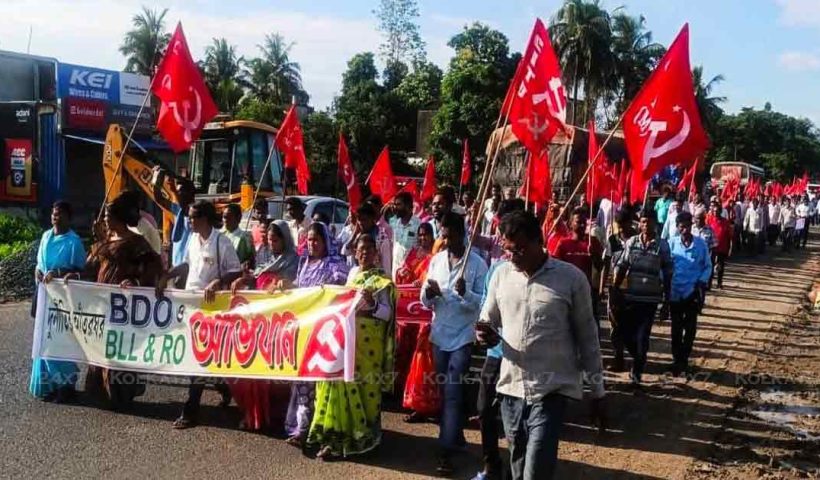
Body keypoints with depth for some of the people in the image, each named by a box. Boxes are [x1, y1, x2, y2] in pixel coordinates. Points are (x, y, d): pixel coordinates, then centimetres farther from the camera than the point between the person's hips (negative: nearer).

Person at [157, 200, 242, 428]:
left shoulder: (222, 242, -13)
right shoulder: (194, 239, 8)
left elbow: (236, 272, -13)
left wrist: (217, 282, -27)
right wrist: (166, 277, 14)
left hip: (210, 304, -7)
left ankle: (190, 411, 0)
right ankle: (224, 389, 32)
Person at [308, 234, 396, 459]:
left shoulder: (382, 280, -3)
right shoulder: (353, 273, 15)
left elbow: (387, 313, -10)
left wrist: (372, 303, -27)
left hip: (367, 342, -5)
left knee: (363, 384, -3)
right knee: (340, 382, 3)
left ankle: (362, 436, 7)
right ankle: (335, 435, 10)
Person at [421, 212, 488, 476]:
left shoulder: (477, 263, -9)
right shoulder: (436, 260, 6)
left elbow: (484, 303, -12)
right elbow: (425, 302, 7)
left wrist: (465, 293, -30)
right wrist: (428, 293, -15)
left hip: (463, 336, -5)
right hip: (439, 335, 5)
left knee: (452, 392, -8)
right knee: (446, 391, 14)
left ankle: (446, 452, -6)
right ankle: (456, 437, 30)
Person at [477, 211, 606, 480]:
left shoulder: (572, 279, -8)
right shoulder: (501, 274, 2)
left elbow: (587, 338, -1)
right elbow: (487, 320, 13)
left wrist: (597, 393, 2)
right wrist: (485, 334, -12)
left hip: (552, 390, -4)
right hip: (511, 388, 4)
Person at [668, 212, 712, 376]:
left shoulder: (700, 244, -3)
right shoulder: (672, 243, -4)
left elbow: (707, 266, 4)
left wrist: (701, 283, -9)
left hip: (693, 292, 0)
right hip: (675, 292, 0)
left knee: (690, 327, 9)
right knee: (676, 327, 7)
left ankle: (684, 359, 24)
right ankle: (677, 359, 19)